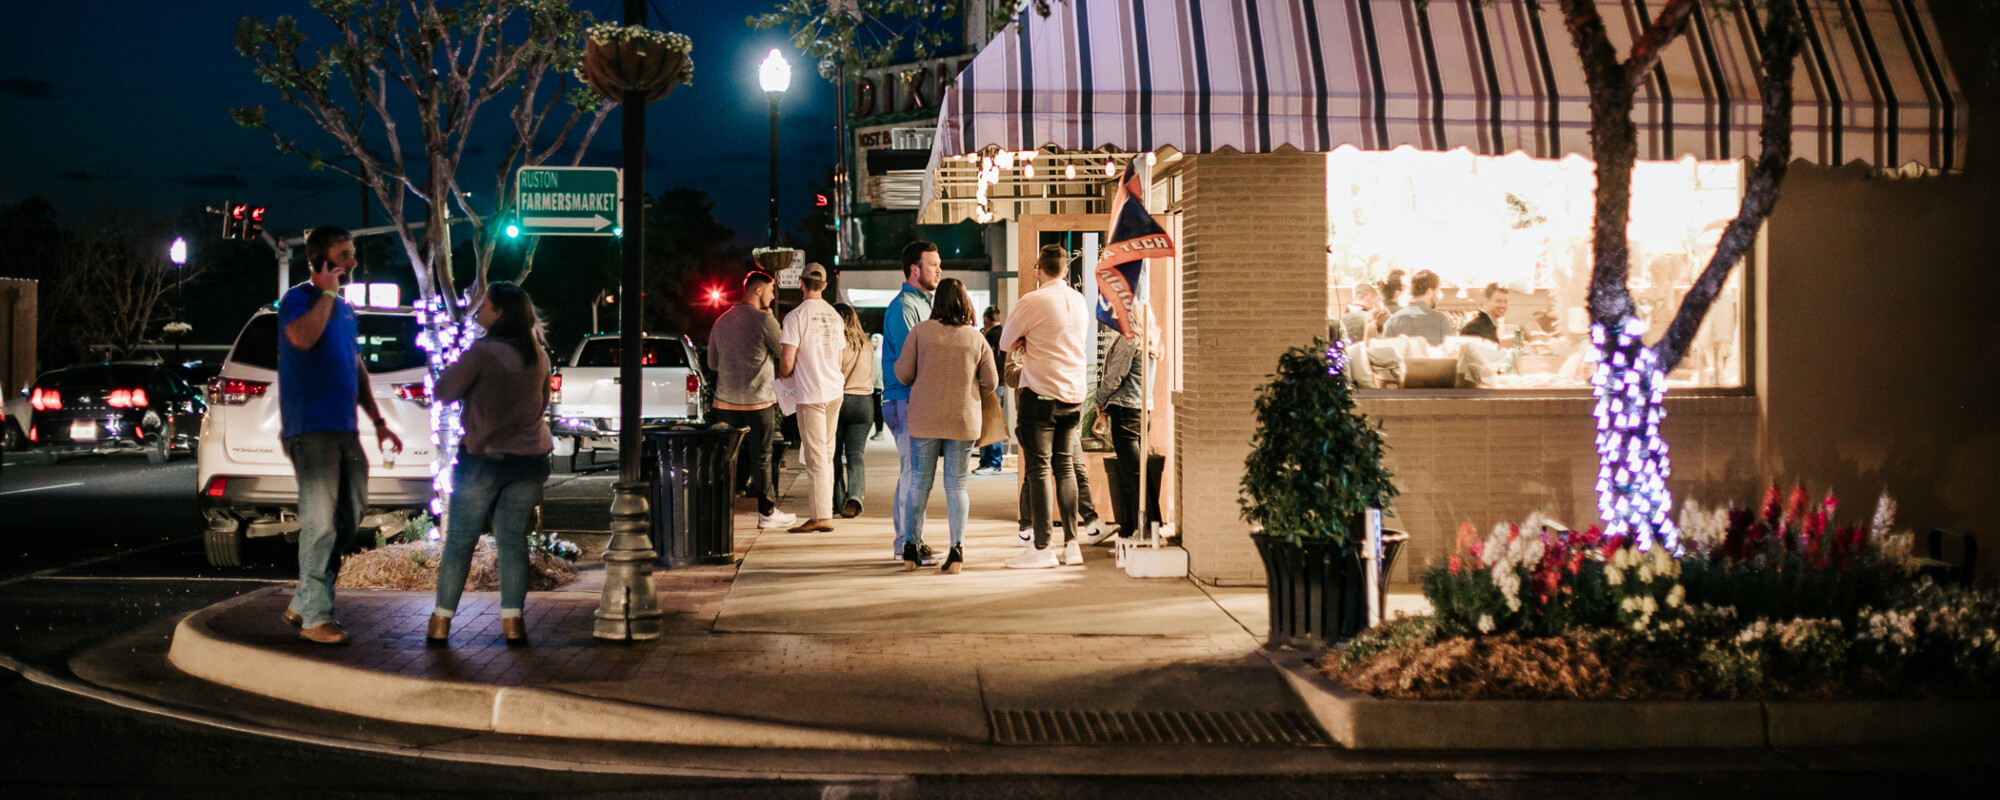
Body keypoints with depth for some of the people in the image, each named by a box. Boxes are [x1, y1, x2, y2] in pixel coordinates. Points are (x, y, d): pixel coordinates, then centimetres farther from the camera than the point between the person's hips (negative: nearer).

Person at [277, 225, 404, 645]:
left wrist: (378, 422, 21)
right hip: (310, 429, -8)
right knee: (321, 522, -11)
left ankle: (301, 604, 20)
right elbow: (302, 338, -25)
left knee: (348, 522, 10)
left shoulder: (346, 310, 21)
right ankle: (315, 618, -8)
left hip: (344, 429, 8)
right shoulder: (298, 299, -3)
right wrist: (326, 294, -12)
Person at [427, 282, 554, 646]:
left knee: (460, 540, 5)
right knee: (513, 540, 9)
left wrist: (456, 367, 8)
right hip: (529, 458, 5)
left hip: (485, 456, -4)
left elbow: (444, 392, -9)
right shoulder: (538, 355, 5)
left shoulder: (483, 351, -14)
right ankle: (513, 622, 4)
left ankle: (441, 622, 9)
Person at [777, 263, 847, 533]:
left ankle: (821, 517, -4)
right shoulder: (835, 316, 9)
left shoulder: (797, 316, -12)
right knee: (826, 453, 14)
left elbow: (787, 362, -15)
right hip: (836, 390, 7)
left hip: (811, 393, -7)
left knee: (816, 457, -4)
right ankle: (824, 508, 18)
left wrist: (782, 374, 7)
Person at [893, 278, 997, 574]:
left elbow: (903, 374, -3)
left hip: (924, 418, 0)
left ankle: (911, 548, 11)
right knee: (956, 484, 6)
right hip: (964, 420, 0)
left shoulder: (920, 331, -4)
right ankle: (957, 548, -1)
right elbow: (990, 381, 3)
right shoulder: (976, 338, 0)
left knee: (919, 481, 9)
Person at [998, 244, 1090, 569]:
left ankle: (1042, 548, -3)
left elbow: (1005, 342, -1)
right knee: (1065, 466, 12)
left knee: (1038, 469, -3)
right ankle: (1071, 544, 13)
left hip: (1040, 393, -6)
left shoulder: (1032, 302, -11)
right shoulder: (1080, 302, 10)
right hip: (1073, 395, 6)